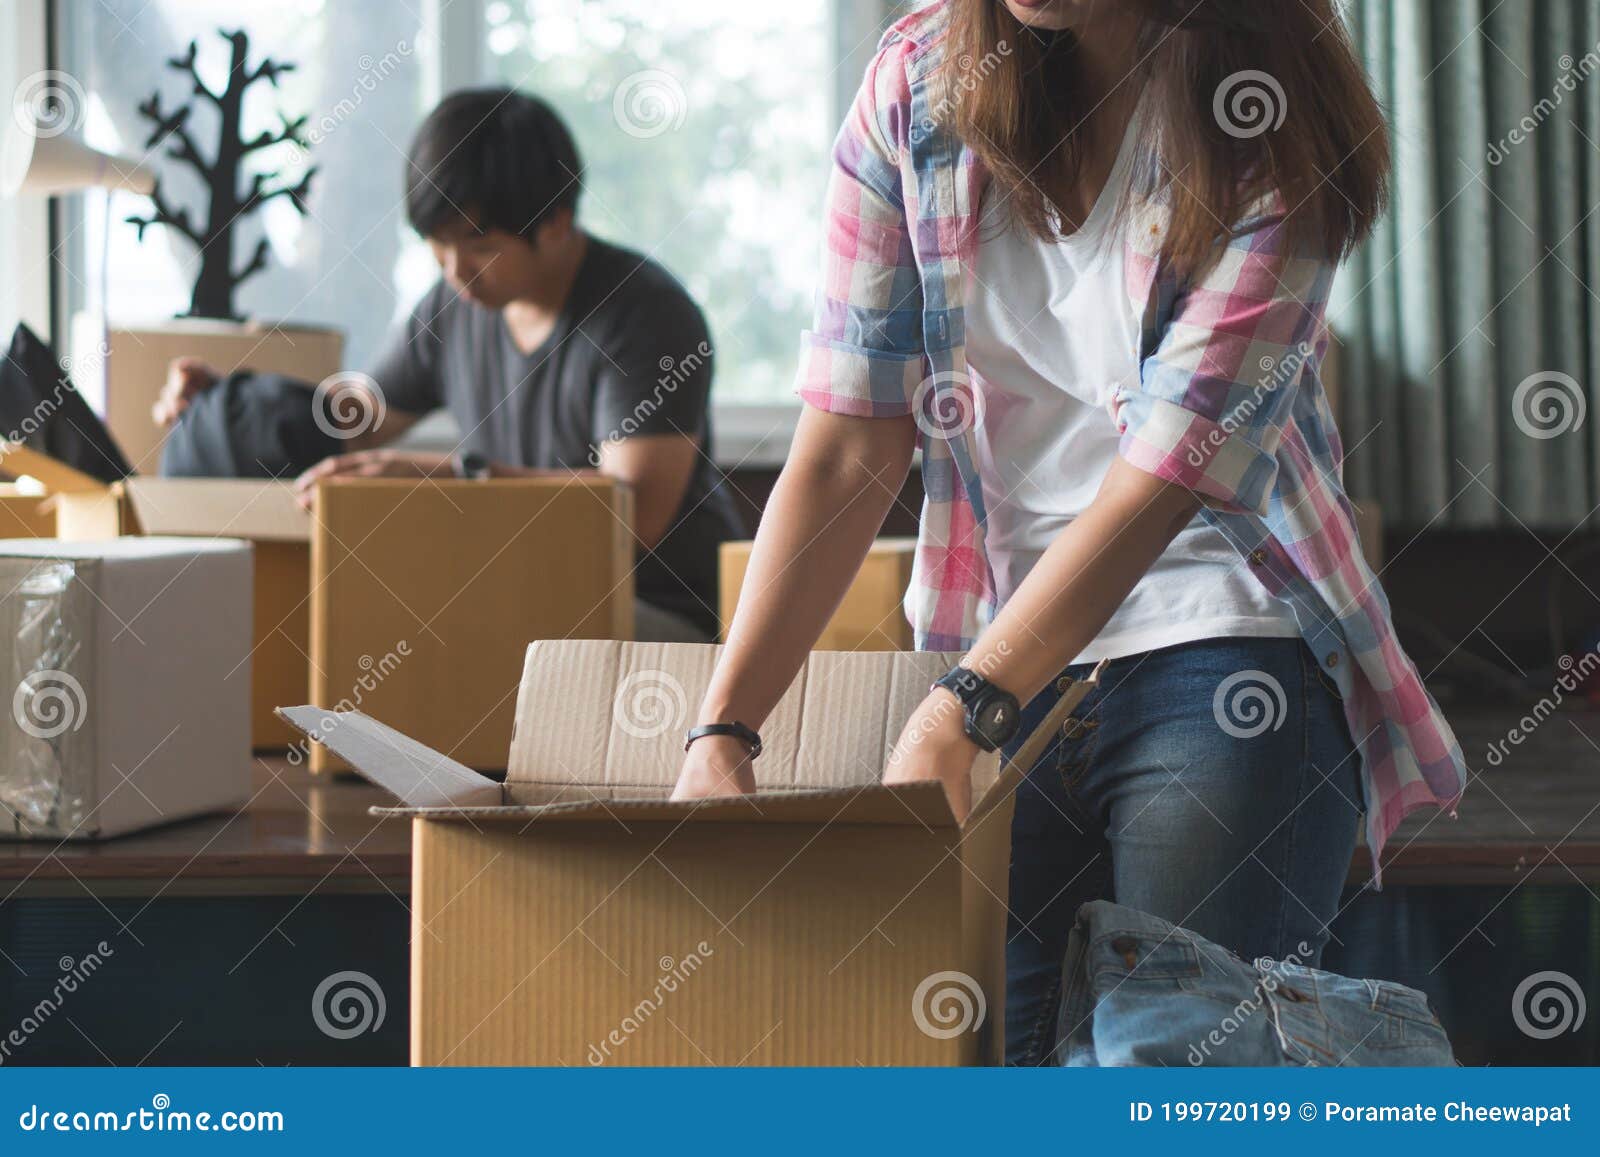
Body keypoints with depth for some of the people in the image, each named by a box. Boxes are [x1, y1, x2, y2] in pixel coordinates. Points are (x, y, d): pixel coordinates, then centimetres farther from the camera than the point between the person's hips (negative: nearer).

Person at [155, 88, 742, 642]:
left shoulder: (647, 314, -16)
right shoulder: (453, 307, 6)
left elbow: (639, 511, -29)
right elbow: (357, 415, 24)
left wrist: (455, 471, -35)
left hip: (663, 615, -6)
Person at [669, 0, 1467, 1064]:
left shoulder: (1271, 110, -12)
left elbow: (1166, 468, -19)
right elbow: (847, 450, -4)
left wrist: (959, 717, -26)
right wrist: (721, 732, -13)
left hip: (1223, 642, -3)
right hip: (1007, 644, 4)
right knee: (991, 1046, 1)